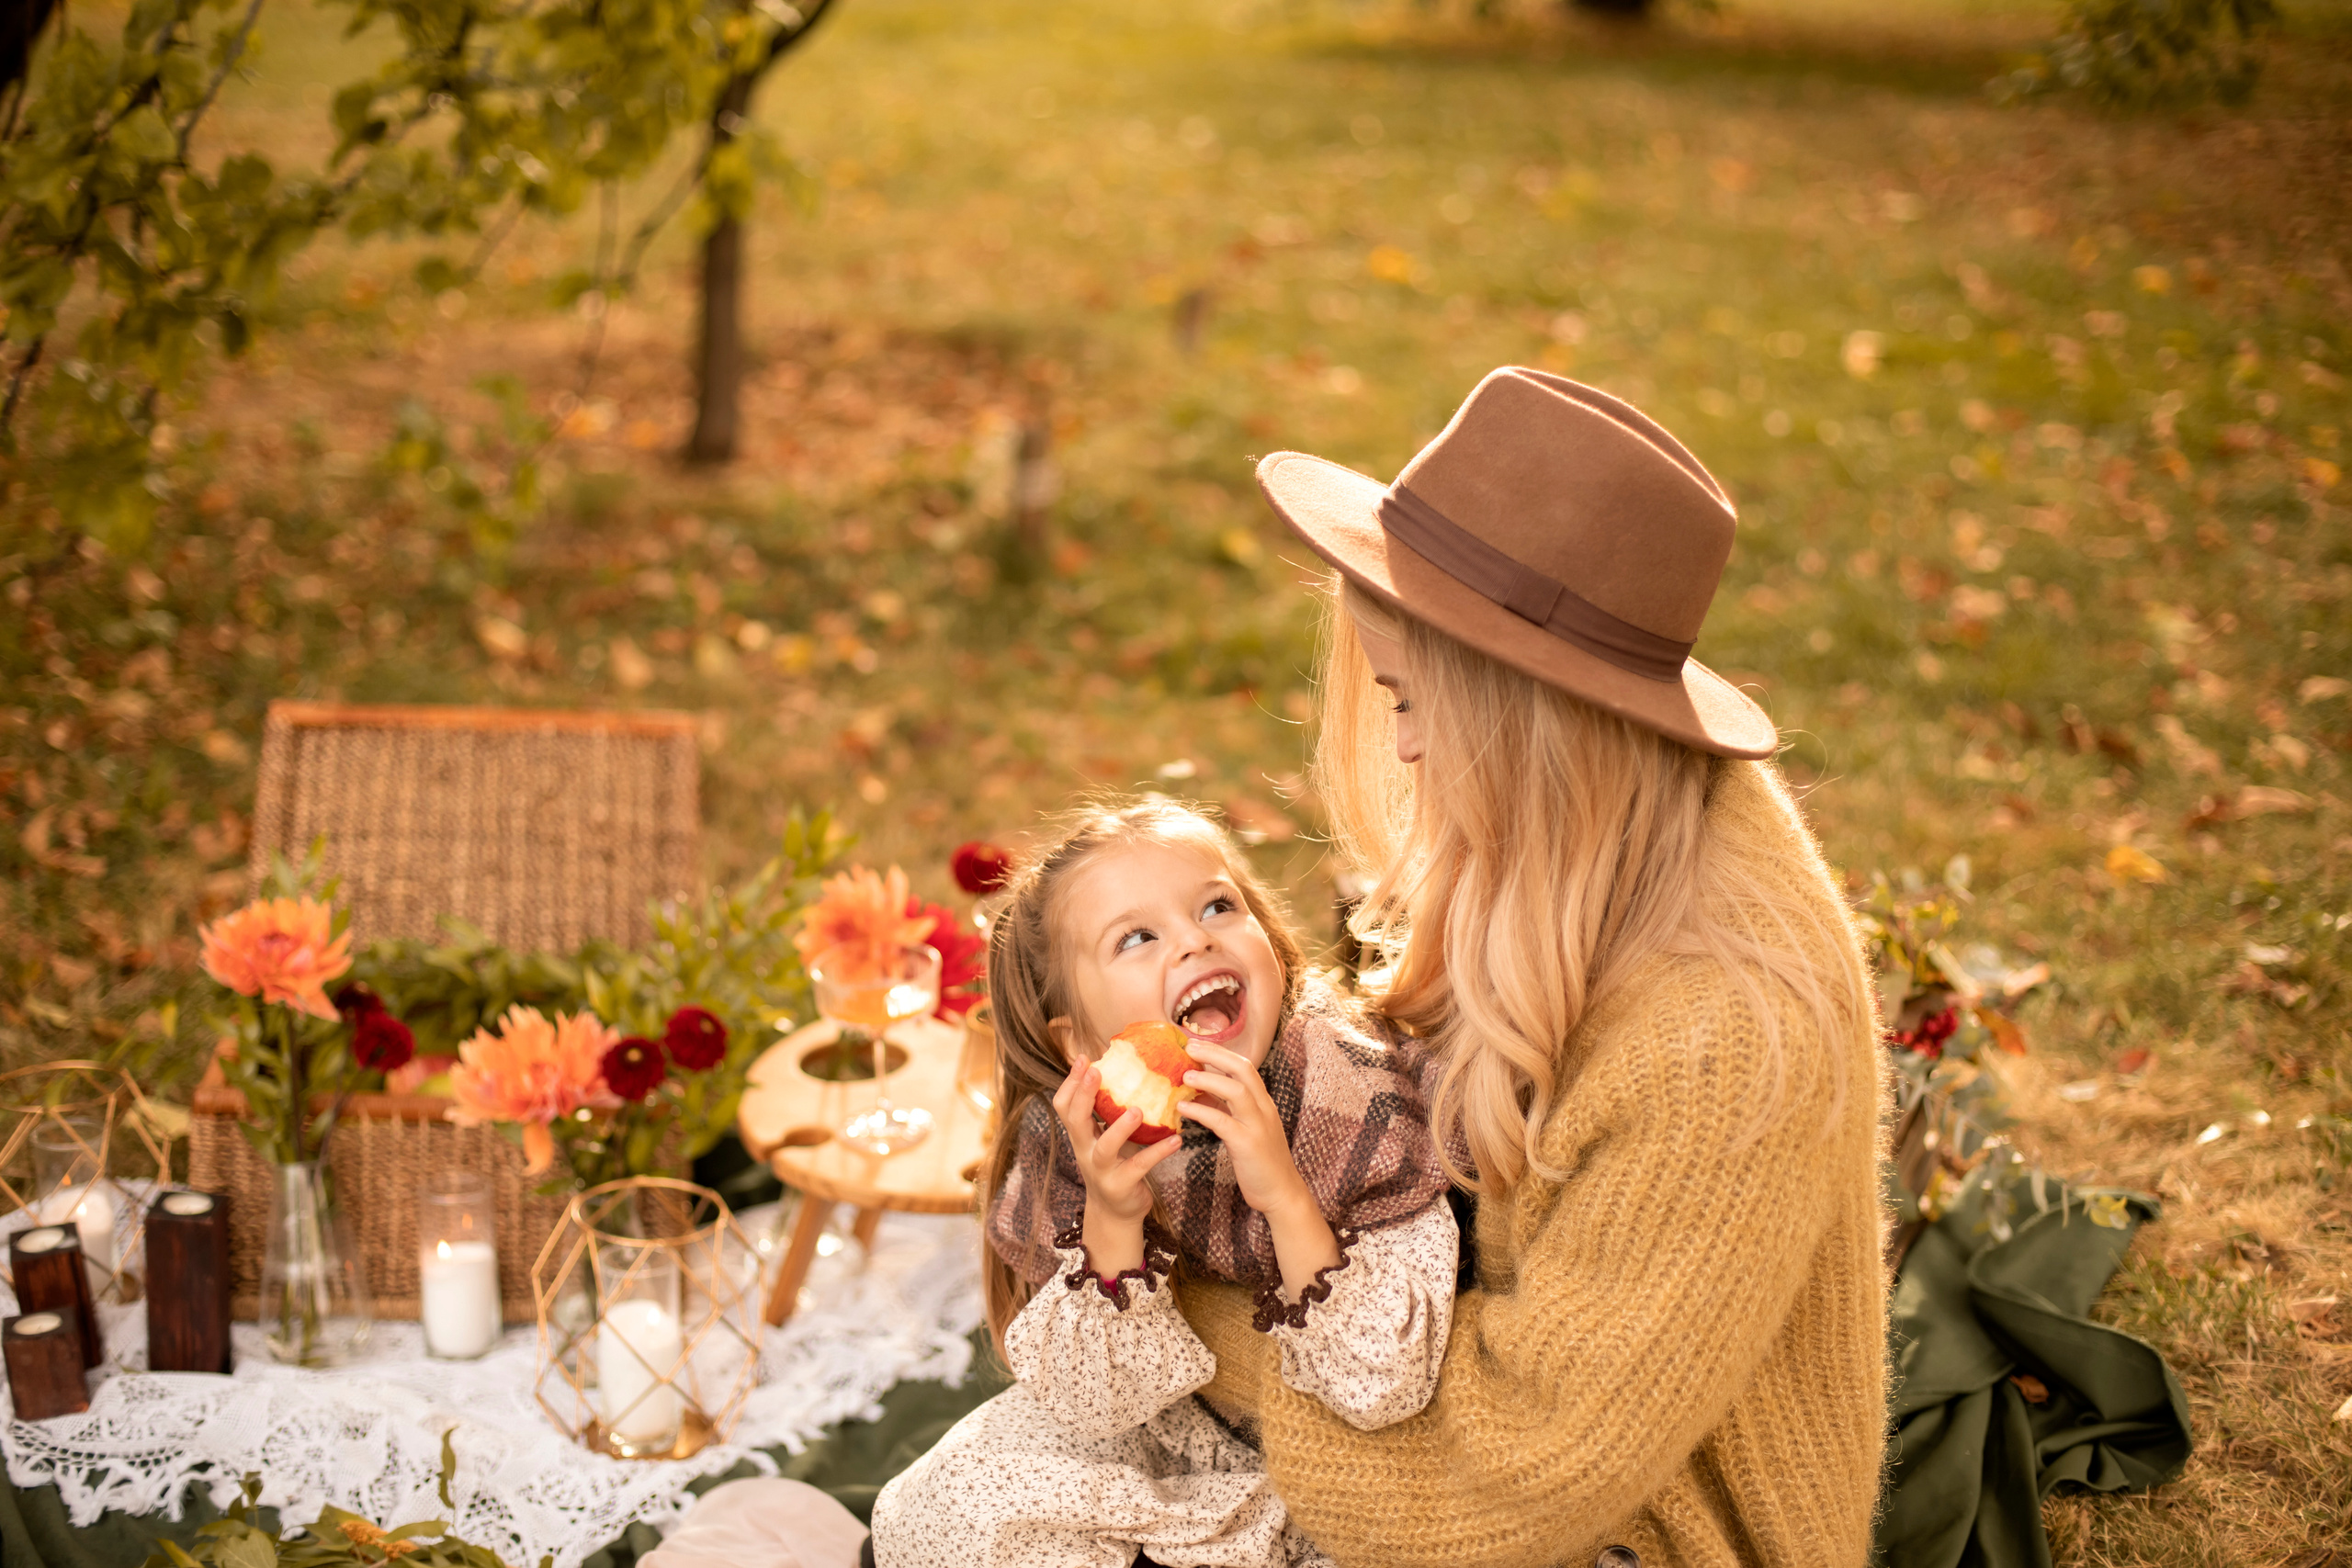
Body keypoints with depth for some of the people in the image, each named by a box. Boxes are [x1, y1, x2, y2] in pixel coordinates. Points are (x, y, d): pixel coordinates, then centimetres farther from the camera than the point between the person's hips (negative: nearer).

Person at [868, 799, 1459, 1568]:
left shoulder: (1362, 1102, -25)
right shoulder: (1069, 1149, -17)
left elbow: (1382, 1391, -28)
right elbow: (1093, 1406, -18)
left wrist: (1285, 1197, -41)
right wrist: (1110, 1223, -34)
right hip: (1180, 1443, 1)